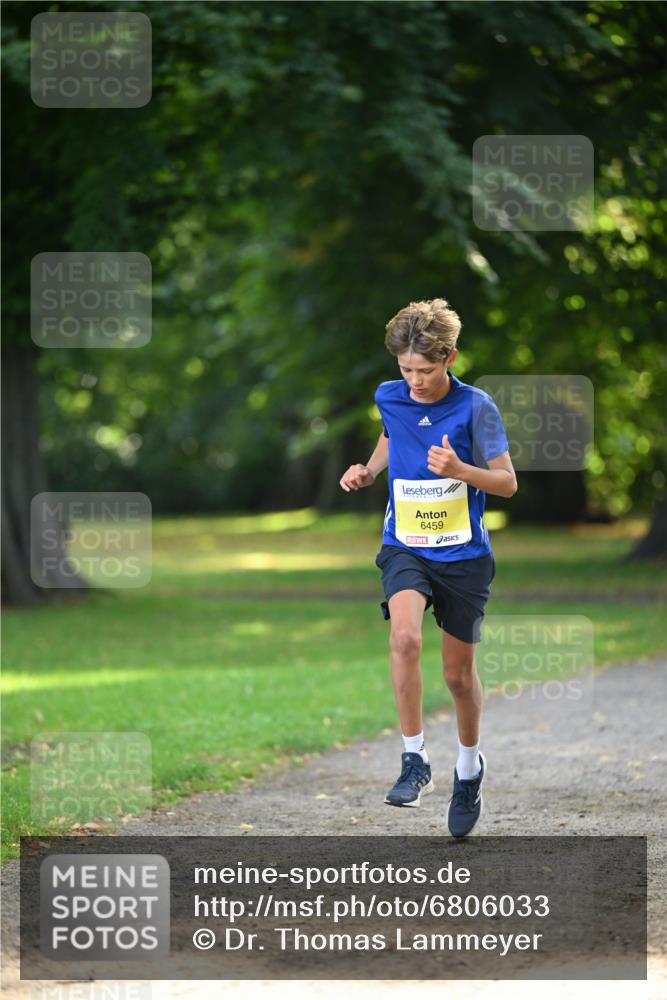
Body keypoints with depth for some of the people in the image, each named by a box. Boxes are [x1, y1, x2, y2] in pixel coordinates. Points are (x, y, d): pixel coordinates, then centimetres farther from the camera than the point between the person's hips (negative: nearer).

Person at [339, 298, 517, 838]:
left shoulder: (476, 407, -11)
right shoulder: (389, 398, 0)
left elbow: (507, 482, -7)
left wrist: (460, 470, -25)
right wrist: (370, 470, 5)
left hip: (464, 554, -1)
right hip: (405, 547, 2)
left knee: (459, 671, 7)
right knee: (405, 637, -27)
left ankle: (470, 767, 34)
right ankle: (415, 760, -19)